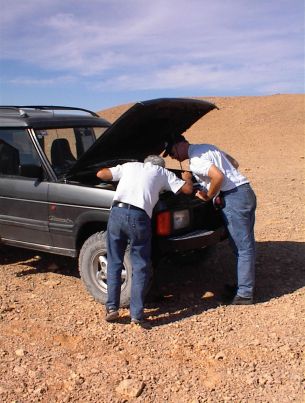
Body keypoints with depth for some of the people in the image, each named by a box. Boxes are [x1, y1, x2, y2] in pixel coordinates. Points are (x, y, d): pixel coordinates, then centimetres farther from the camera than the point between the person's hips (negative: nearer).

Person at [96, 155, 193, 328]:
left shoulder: (129, 166, 26)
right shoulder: (163, 172, 21)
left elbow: (101, 174, 25)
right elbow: (188, 189, 21)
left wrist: (117, 175, 45)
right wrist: (187, 178, 43)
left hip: (117, 212, 2)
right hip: (139, 217, -2)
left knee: (114, 263, 15)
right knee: (140, 268, 8)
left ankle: (112, 307, 13)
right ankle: (137, 314, 7)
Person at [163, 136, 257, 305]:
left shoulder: (196, 160, -11)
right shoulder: (207, 148, 19)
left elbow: (218, 176, -26)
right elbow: (234, 163, 24)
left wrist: (208, 196, -8)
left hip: (234, 198, -10)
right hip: (247, 192, 10)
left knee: (243, 247, -4)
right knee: (246, 244, 15)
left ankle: (244, 294, 5)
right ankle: (244, 285, 27)